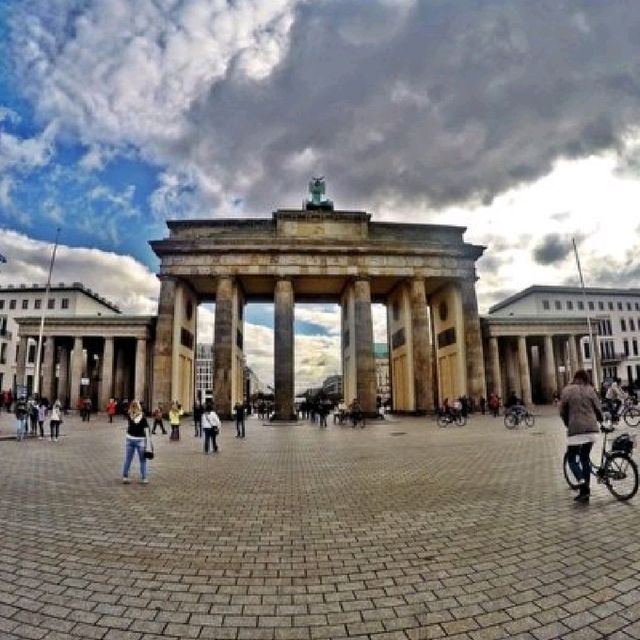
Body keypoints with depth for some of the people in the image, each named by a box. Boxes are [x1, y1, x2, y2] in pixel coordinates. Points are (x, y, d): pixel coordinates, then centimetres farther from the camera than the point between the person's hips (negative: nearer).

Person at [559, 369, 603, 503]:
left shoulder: (567, 390, -3)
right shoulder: (590, 390, 4)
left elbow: (563, 412, 0)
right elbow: (598, 409, 7)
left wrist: (568, 424, 18)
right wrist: (600, 420, 28)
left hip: (575, 428, -4)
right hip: (591, 428, 4)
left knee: (572, 458, 6)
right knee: (585, 458, 13)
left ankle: (583, 483, -18)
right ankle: (585, 491, 16)